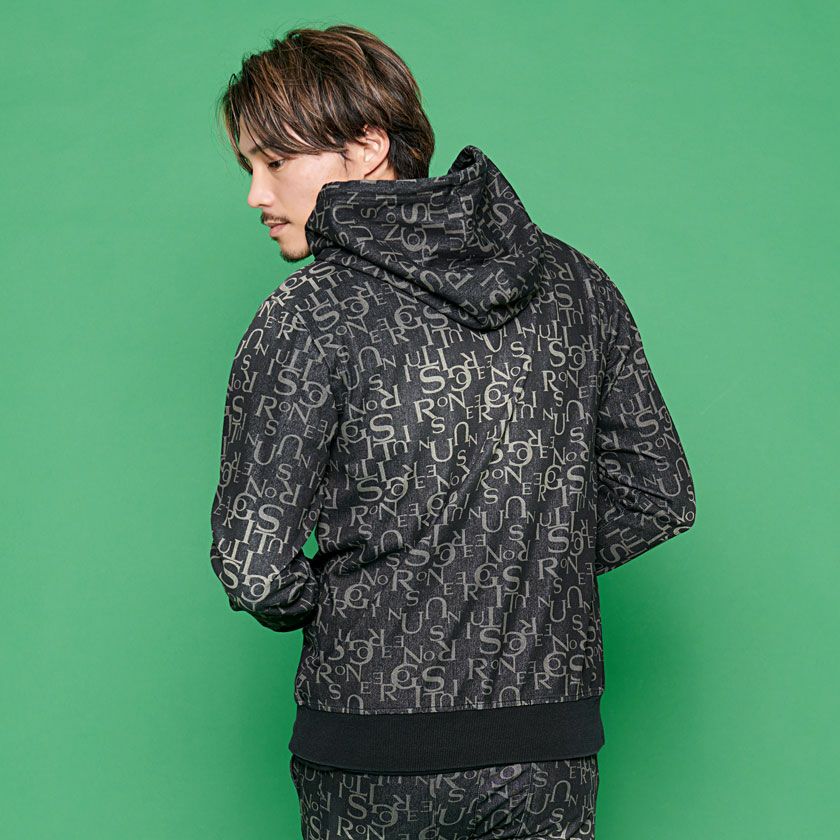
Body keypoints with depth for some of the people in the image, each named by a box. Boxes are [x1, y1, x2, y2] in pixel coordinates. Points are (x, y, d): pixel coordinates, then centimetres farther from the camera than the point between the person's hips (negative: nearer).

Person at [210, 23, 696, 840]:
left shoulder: (311, 314, -13)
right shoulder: (575, 283, 1)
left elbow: (254, 566, -16)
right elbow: (658, 496, 8)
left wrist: (323, 606, 4)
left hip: (376, 762, -3)